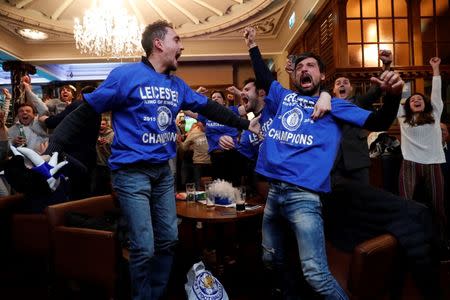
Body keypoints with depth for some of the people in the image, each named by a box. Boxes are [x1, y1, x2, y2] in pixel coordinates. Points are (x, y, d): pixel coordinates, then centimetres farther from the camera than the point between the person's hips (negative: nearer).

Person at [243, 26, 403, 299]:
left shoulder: (334, 105, 6)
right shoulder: (285, 97, 17)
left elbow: (376, 121, -3)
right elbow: (263, 77, 31)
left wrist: (394, 95, -21)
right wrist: (253, 46, 31)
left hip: (304, 195, -5)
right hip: (274, 191, 6)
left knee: (316, 274, -11)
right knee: (271, 259, 20)